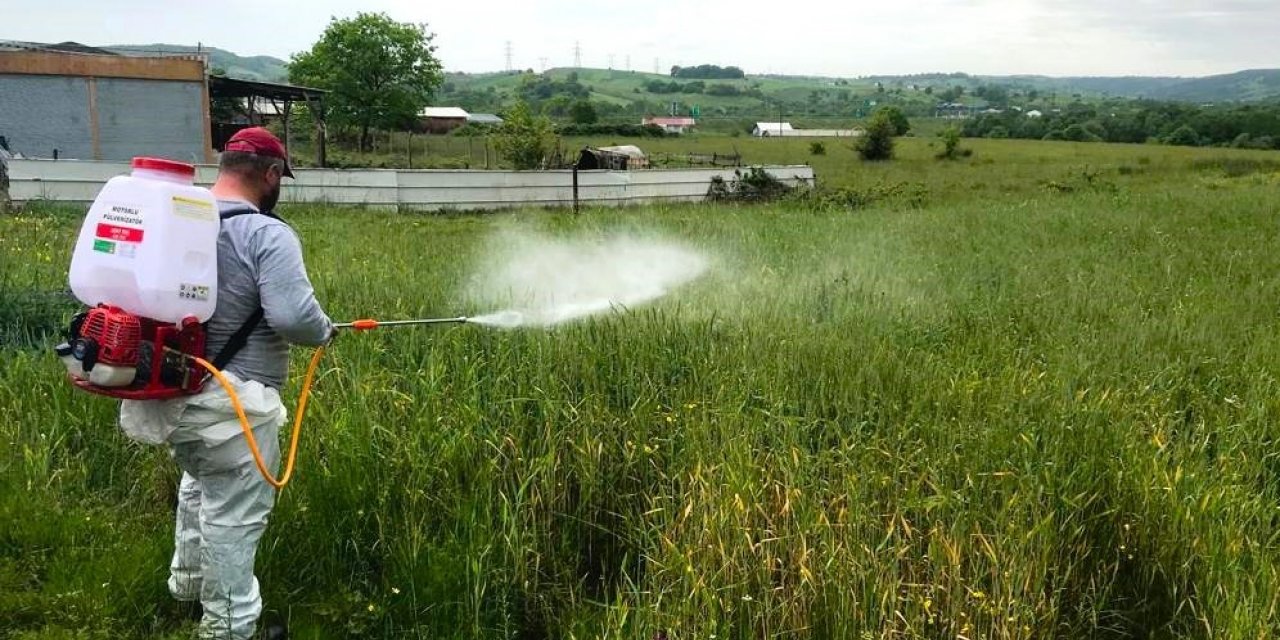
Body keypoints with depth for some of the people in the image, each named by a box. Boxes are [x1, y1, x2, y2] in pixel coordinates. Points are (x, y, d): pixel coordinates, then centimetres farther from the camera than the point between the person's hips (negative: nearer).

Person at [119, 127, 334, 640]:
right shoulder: (267, 234, -18)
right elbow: (293, 318, -28)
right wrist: (324, 331, -6)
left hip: (171, 393, 8)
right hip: (231, 405, -8)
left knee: (201, 482, 31)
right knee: (233, 517, 7)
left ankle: (188, 580, 50)